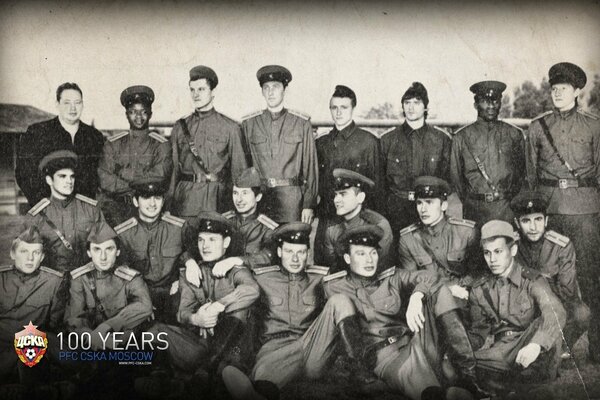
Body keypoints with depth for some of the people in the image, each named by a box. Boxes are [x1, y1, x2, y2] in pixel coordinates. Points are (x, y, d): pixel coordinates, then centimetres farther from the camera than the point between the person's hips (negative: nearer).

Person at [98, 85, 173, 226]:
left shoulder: (161, 145, 10)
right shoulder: (113, 144, 16)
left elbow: (157, 179, -3)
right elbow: (104, 178, 4)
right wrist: (130, 188, -8)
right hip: (114, 200, 2)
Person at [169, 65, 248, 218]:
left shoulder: (230, 127, 3)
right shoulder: (180, 127, 11)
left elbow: (239, 170, 4)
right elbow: (174, 168, 11)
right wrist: (169, 203, 6)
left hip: (217, 200, -2)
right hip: (185, 201, 2)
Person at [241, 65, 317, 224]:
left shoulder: (301, 123, 4)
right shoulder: (249, 124, 8)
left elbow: (310, 165, 4)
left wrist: (309, 205, -1)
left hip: (291, 197, -1)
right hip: (257, 196, 1)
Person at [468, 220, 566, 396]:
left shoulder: (531, 280, -5)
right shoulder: (479, 289, 8)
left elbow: (555, 312, -24)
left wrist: (536, 344, -44)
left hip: (527, 350, -2)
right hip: (499, 351, 2)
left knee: (546, 322, -33)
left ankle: (543, 387, -21)